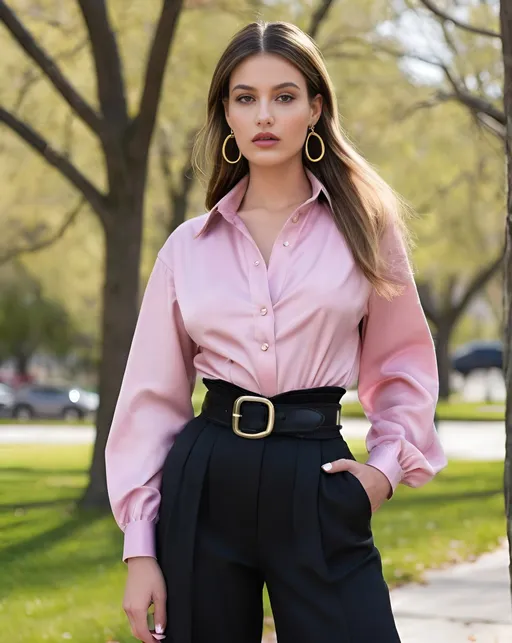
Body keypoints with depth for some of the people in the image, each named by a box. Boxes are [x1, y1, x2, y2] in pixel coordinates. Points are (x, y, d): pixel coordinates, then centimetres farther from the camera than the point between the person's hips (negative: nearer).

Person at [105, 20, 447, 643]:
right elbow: (153, 398, 7)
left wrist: (388, 464, 0)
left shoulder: (363, 226, 5)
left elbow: (403, 360, 15)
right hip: (204, 482, 1)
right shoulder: (188, 246, 7)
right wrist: (140, 549, 2)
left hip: (317, 486, -1)